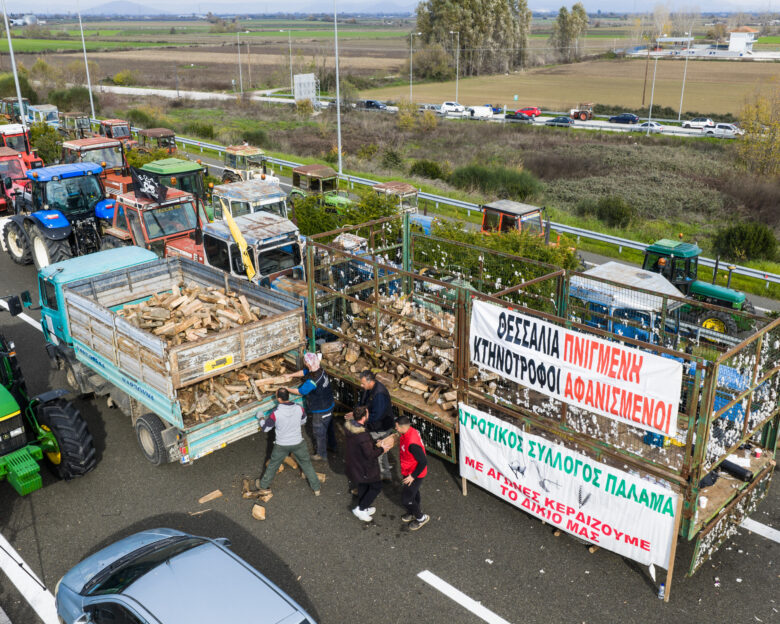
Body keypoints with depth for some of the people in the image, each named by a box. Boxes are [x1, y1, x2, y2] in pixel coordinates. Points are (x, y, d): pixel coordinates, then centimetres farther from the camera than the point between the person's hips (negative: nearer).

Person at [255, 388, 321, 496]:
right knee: (307, 464, 20)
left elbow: (265, 428, -9)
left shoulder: (275, 414, -26)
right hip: (298, 443, 1)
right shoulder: (299, 409, -17)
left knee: (272, 466, 22)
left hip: (281, 446, -1)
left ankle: (263, 486, 41)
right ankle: (316, 488, 29)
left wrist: (261, 419, 10)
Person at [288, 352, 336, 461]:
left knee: (319, 432, 13)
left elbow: (300, 392, -21)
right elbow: (304, 372, 8)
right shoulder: (320, 370, -9)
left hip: (321, 411, -8)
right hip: (329, 405, 8)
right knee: (328, 427, 29)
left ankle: (321, 454, 32)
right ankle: (332, 445, 50)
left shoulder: (312, 381, -35)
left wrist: (287, 389, -6)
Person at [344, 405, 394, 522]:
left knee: (362, 486, 29)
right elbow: (370, 455, -28)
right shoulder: (363, 435, -37)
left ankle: (363, 508, 47)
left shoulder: (350, 426, -10)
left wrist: (376, 444, 3)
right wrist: (382, 449, -12)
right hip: (364, 467, -8)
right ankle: (360, 509, 19)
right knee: (376, 487, 15)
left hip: (353, 463, 8)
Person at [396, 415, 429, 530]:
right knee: (413, 492, 28)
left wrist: (413, 476, -22)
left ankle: (421, 518, 25)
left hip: (415, 474, -9)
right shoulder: (409, 431, -8)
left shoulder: (412, 443, -38)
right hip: (408, 471, 9)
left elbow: (423, 461, -32)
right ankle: (415, 512, 50)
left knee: (406, 499, 4)